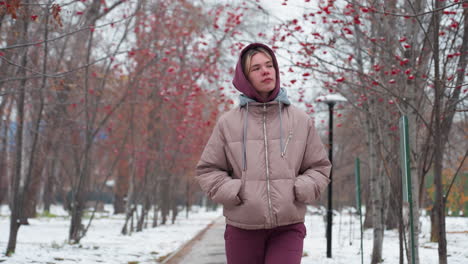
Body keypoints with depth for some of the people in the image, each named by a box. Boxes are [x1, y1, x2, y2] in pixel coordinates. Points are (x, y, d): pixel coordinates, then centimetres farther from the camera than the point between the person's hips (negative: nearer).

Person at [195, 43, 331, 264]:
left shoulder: (301, 121, 5)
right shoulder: (228, 123, 2)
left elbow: (319, 167, 12)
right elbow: (207, 170, 7)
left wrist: (300, 190, -7)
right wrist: (232, 192, -10)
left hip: (288, 228, 0)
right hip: (242, 229, 0)